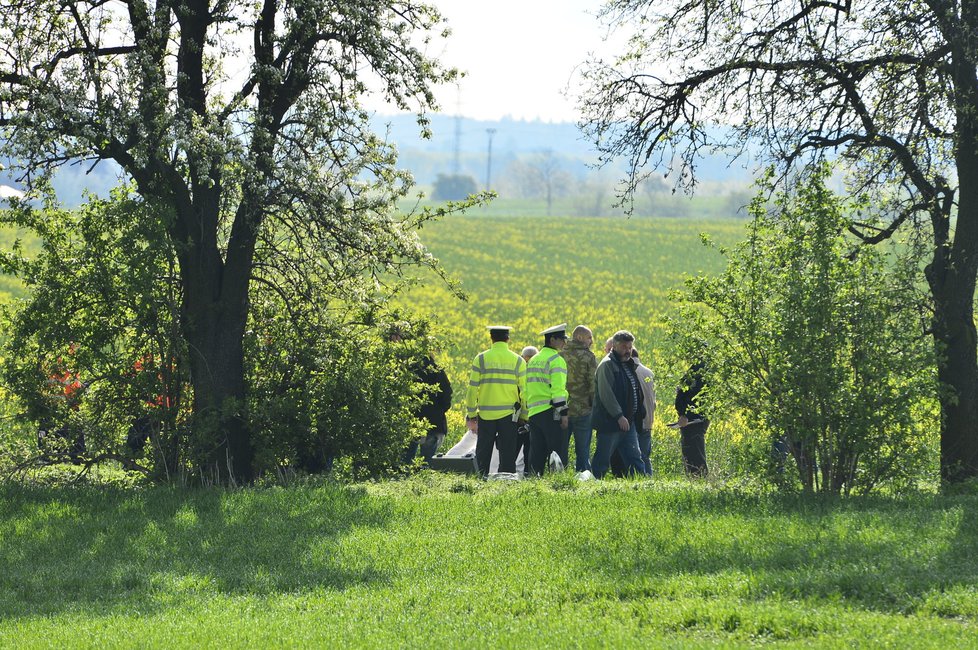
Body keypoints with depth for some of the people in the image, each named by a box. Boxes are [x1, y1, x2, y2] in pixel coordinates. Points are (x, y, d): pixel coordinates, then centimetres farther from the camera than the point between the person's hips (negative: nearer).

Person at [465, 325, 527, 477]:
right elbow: (524, 390, 1)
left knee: (483, 454, 9)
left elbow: (472, 389, 0)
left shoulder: (481, 359, 0)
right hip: (509, 413, 0)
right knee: (507, 455, 4)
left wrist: (471, 414, 7)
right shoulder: (518, 361, 1)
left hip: (486, 414, 0)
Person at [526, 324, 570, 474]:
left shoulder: (533, 361, 19)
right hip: (551, 412, -8)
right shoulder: (556, 360, -8)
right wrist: (564, 413, -16)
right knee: (558, 451, -7)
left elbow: (527, 389, 22)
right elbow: (558, 389, -16)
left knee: (537, 455, 9)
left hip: (533, 412, 8)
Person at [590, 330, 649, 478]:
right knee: (602, 460, -4)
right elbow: (606, 394, -20)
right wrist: (619, 416, -23)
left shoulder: (628, 365, 18)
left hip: (628, 421, 9)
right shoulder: (607, 365, -11)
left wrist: (640, 414, 17)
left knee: (635, 458, 7)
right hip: (610, 422, -9)